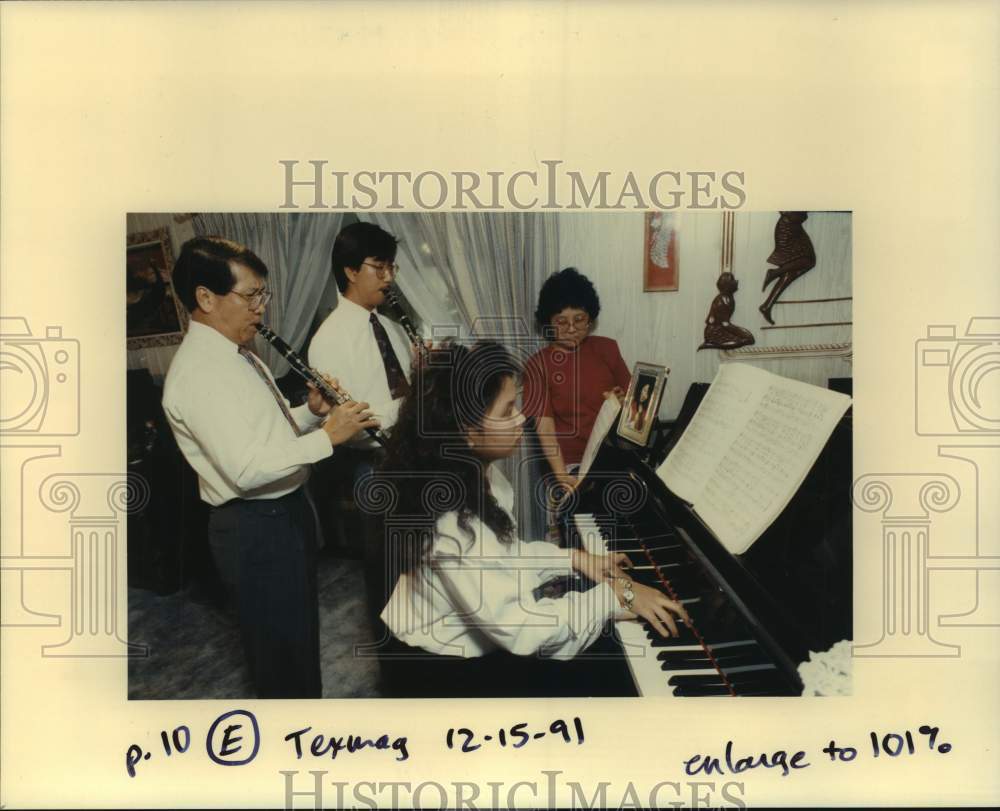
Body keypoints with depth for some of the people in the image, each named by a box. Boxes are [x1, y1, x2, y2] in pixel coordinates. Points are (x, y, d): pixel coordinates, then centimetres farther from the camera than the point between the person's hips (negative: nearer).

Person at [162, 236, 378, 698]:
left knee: (302, 630, 25)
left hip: (286, 510, 10)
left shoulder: (238, 354, 9)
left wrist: (312, 412, -1)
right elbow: (245, 468, -30)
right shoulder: (196, 372, -23)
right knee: (280, 645, 8)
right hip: (253, 528, -10)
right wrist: (327, 437, -26)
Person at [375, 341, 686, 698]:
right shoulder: (449, 524, -35)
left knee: (608, 650, 8)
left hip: (478, 631, 8)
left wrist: (574, 558, 3)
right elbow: (520, 631, -31)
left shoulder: (474, 473, -6)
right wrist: (616, 595, -24)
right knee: (604, 668, -3)